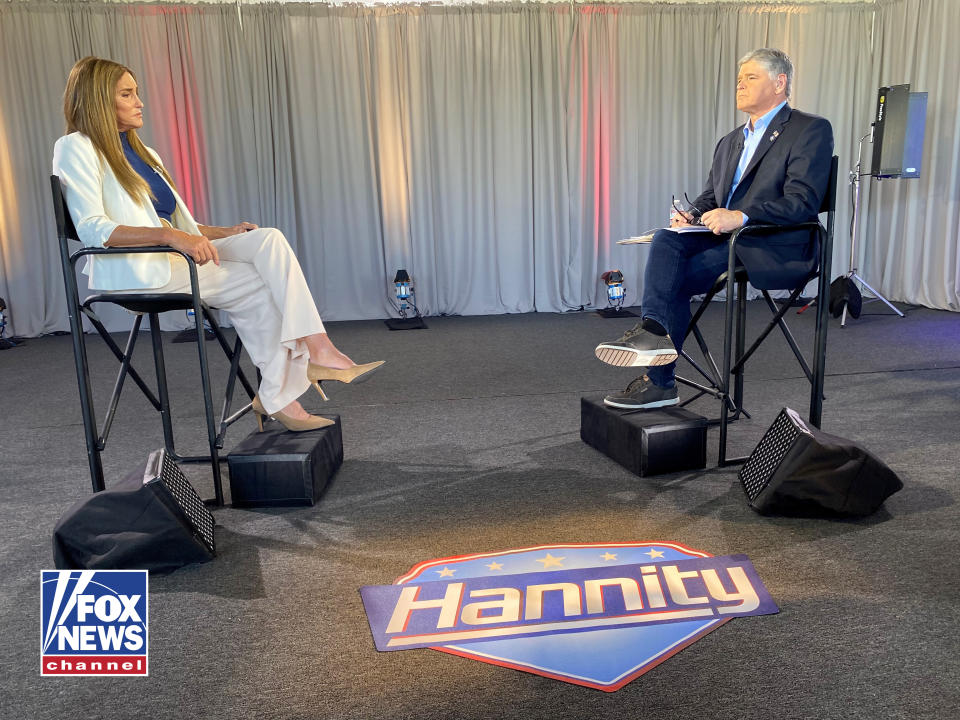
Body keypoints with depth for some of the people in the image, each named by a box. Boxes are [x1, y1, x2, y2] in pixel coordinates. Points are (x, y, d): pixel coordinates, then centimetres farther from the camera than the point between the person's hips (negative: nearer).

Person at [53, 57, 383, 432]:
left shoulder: (140, 152, 25)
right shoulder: (76, 149, -1)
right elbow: (92, 229, -15)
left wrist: (224, 232, 4)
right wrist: (170, 235, -28)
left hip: (171, 257, 8)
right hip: (136, 270, -7)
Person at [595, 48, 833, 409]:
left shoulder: (811, 130, -1)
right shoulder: (730, 142, 24)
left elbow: (802, 202, -14)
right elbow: (710, 196, 22)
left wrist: (741, 216, -27)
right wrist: (691, 215, -3)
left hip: (777, 250, -7)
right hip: (727, 242, 7)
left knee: (674, 278, -23)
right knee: (666, 239, -22)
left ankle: (660, 381, -21)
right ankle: (654, 331, -30)